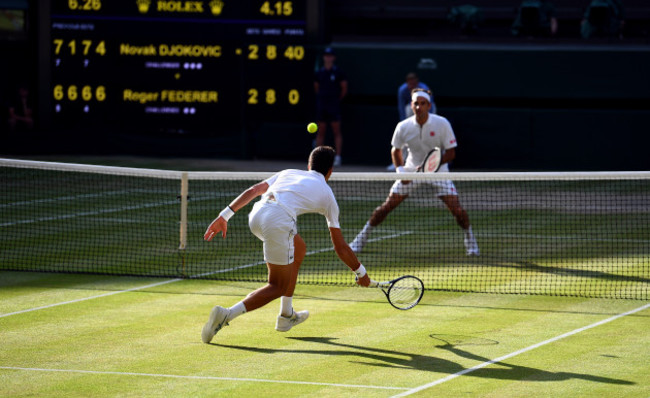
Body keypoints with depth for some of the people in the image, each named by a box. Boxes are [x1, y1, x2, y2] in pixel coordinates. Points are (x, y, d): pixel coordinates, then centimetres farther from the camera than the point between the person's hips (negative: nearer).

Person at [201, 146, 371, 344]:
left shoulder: (288, 173, 33)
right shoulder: (327, 195, 23)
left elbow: (253, 191, 19)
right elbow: (340, 247, 27)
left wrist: (225, 215, 16)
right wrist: (361, 272, 39)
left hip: (256, 215, 6)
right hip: (278, 222, -6)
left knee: (299, 249, 31)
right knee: (278, 287, 8)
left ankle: (286, 315, 37)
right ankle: (226, 314, -13)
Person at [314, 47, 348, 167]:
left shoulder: (338, 72, -1)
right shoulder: (319, 72, 10)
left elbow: (344, 89, 3)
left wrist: (337, 99, 6)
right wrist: (322, 97, 14)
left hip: (334, 105, -4)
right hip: (321, 105, 4)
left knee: (337, 131, -5)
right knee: (320, 131, 5)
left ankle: (338, 157, -6)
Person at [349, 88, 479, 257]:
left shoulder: (442, 124, -18)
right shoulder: (403, 127, -13)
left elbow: (451, 153, -13)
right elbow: (396, 150, 5)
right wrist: (400, 170, -11)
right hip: (412, 170, 1)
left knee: (456, 209, -14)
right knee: (387, 206, -6)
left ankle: (470, 241, 13)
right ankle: (361, 238, 10)